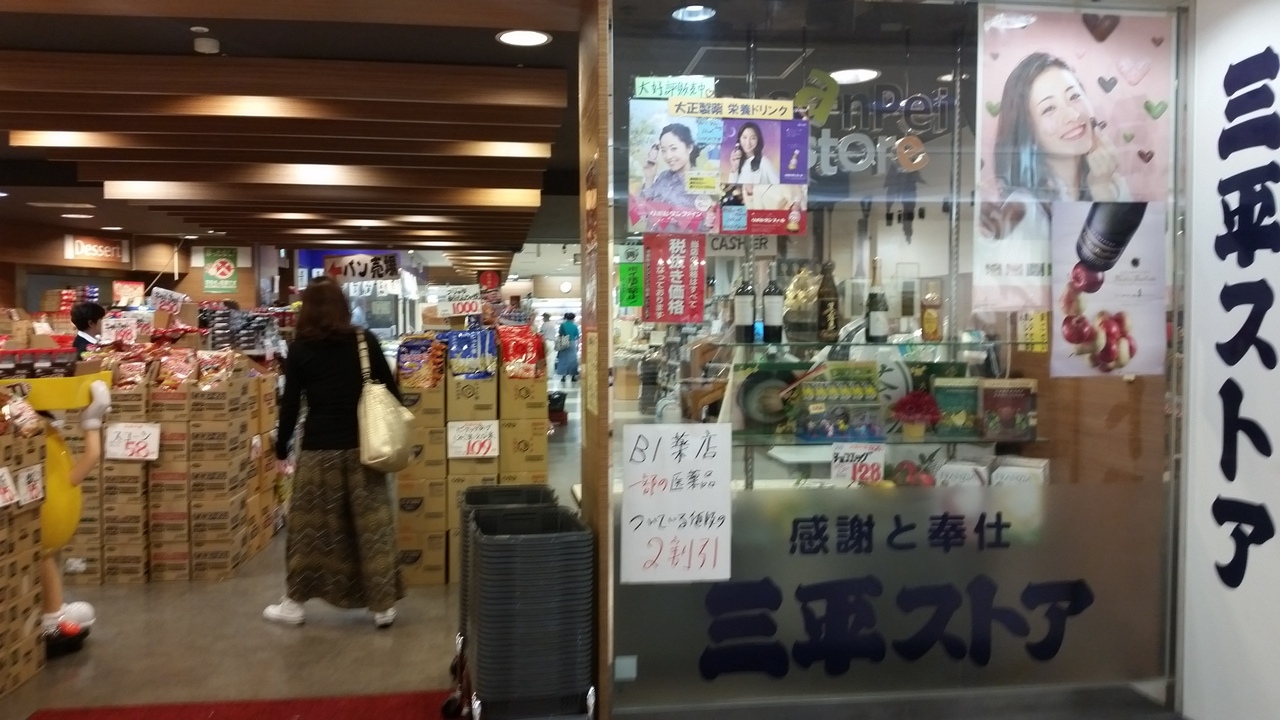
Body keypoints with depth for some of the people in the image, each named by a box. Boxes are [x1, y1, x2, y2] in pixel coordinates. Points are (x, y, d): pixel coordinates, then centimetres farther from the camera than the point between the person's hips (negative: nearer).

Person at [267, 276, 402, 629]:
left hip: (319, 448, -1)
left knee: (309, 527, 10)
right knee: (372, 526, 4)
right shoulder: (365, 341, 1)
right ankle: (383, 606, 10)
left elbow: (290, 403, 0)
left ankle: (294, 603, 21)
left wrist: (281, 447, 11)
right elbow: (390, 390, 3)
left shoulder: (300, 349, -1)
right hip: (362, 445, 1)